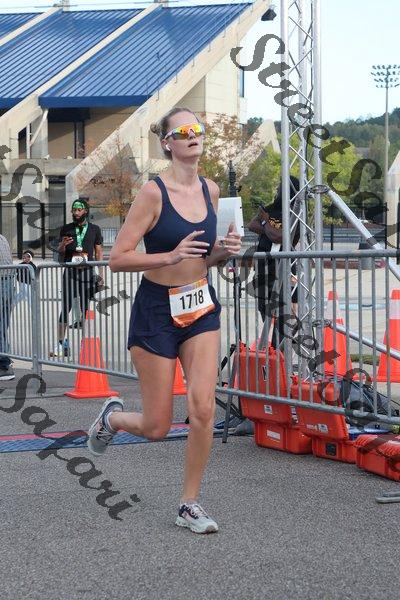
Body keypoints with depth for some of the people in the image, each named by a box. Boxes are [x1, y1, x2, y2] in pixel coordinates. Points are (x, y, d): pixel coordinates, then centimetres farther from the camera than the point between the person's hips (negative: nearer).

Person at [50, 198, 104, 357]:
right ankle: (61, 343, -9)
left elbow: (98, 252, 11)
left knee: (86, 308, 2)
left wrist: (101, 273, 2)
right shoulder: (66, 229, 11)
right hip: (70, 272, 0)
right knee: (65, 307, -7)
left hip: (88, 272, 0)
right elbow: (60, 252, 16)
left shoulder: (94, 229, 10)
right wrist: (62, 245, -8)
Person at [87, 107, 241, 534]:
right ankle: (112, 417, 37)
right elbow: (118, 259, -15)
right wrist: (171, 256, -26)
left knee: (203, 410, -10)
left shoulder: (210, 190, 4)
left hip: (201, 308, 4)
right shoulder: (153, 192, -13)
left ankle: (189, 505, 5)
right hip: (157, 310, -4)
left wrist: (223, 251, -3)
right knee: (156, 428, 2)